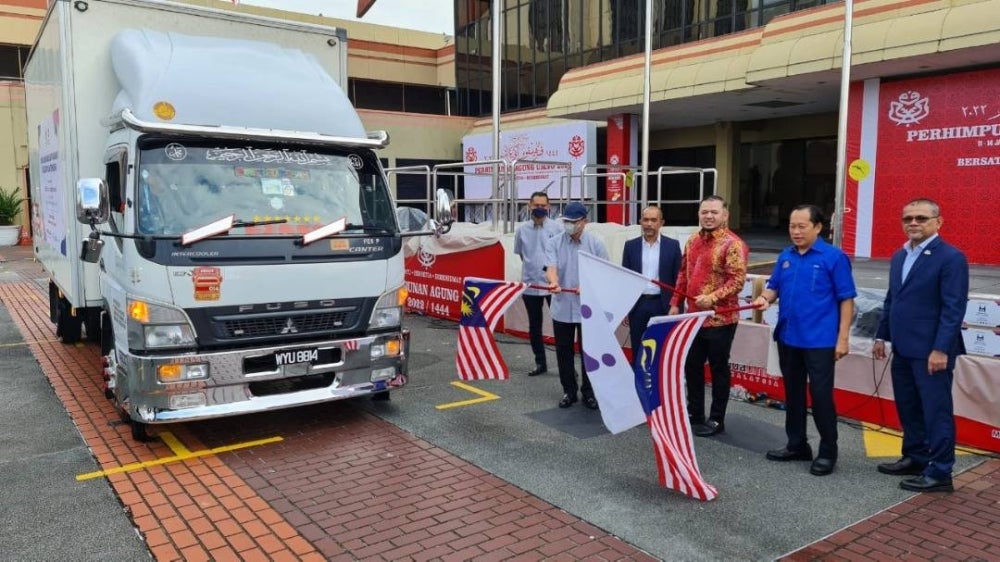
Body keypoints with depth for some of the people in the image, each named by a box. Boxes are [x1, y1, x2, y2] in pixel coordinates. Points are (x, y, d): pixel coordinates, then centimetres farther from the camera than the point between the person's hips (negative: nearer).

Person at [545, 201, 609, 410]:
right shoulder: (554, 243, -1)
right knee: (563, 351, 9)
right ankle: (569, 391, 23)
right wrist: (554, 283, -38)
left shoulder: (596, 244, -2)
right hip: (562, 308, 1)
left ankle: (589, 391, 21)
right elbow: (551, 268, -16)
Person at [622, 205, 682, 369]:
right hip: (637, 304, 1)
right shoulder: (631, 245, 4)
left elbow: (678, 279, 1)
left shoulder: (672, 245, 0)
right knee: (637, 351, 8)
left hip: (662, 305, -1)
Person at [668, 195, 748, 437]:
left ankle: (716, 420, 18)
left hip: (720, 319, -7)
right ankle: (694, 413, 30)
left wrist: (713, 297, -29)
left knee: (718, 369, 5)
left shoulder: (732, 244, -13)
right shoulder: (693, 241, 10)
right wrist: (676, 303, 12)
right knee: (692, 366, 15)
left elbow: (738, 280, -19)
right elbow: (683, 274, 17)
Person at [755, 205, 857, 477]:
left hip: (820, 340, -6)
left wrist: (843, 338, -12)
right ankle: (796, 445, 28)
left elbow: (846, 299, -7)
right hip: (788, 337, 6)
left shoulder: (834, 257, -8)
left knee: (821, 395, 0)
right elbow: (774, 287, 15)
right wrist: (765, 298, -10)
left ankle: (828, 451, 15)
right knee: (793, 393, 14)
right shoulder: (785, 257, 8)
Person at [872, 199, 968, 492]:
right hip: (903, 349, 8)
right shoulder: (899, 257, 13)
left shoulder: (951, 257, -11)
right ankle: (915, 457, 31)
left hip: (931, 351, -8)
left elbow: (954, 308, -16)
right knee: (908, 409, 17)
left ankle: (940, 473, 10)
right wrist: (882, 336, 16)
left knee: (936, 411, 1)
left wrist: (941, 349, -20)